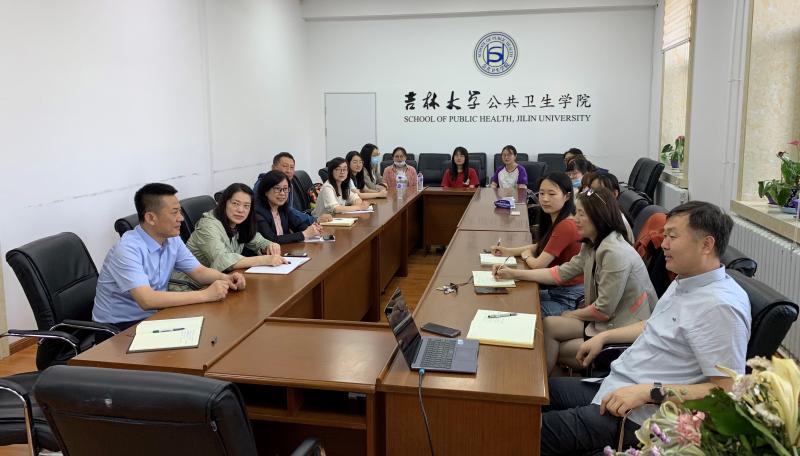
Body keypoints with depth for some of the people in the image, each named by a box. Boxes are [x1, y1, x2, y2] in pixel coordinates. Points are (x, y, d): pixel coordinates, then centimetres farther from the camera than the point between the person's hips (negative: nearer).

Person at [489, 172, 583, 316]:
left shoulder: (566, 226, -25)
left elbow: (538, 264, -22)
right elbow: (540, 247, 19)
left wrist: (525, 255, 1)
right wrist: (508, 251, 5)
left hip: (568, 298, -9)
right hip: (555, 290, 9)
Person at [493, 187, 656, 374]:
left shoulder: (616, 253, -25)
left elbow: (604, 310, -22)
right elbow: (561, 273, 6)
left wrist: (572, 315, -4)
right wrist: (514, 273, 2)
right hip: (606, 320, 9)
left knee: (548, 326, -10)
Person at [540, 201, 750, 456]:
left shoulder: (720, 306, -22)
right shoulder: (685, 282, 9)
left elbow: (727, 391, -24)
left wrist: (650, 392, -27)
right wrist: (604, 336, 21)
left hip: (636, 419, -10)